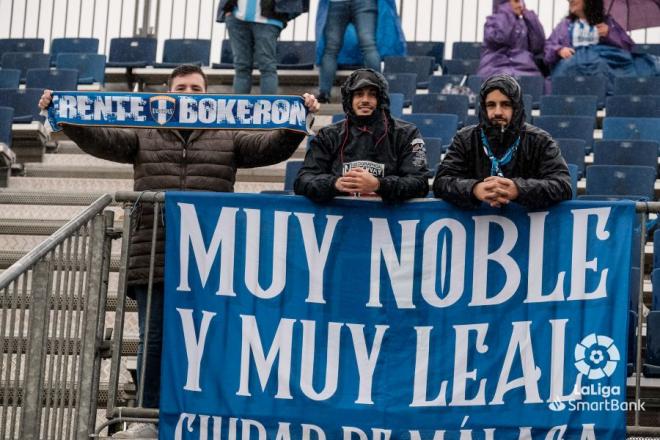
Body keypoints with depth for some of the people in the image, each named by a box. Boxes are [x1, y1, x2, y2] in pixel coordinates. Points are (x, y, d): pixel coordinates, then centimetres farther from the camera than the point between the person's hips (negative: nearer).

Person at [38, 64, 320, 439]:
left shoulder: (228, 138, 14)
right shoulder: (144, 137, 14)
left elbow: (271, 146, 4)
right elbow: (99, 139, 4)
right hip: (153, 261, 0)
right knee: (154, 341, 2)